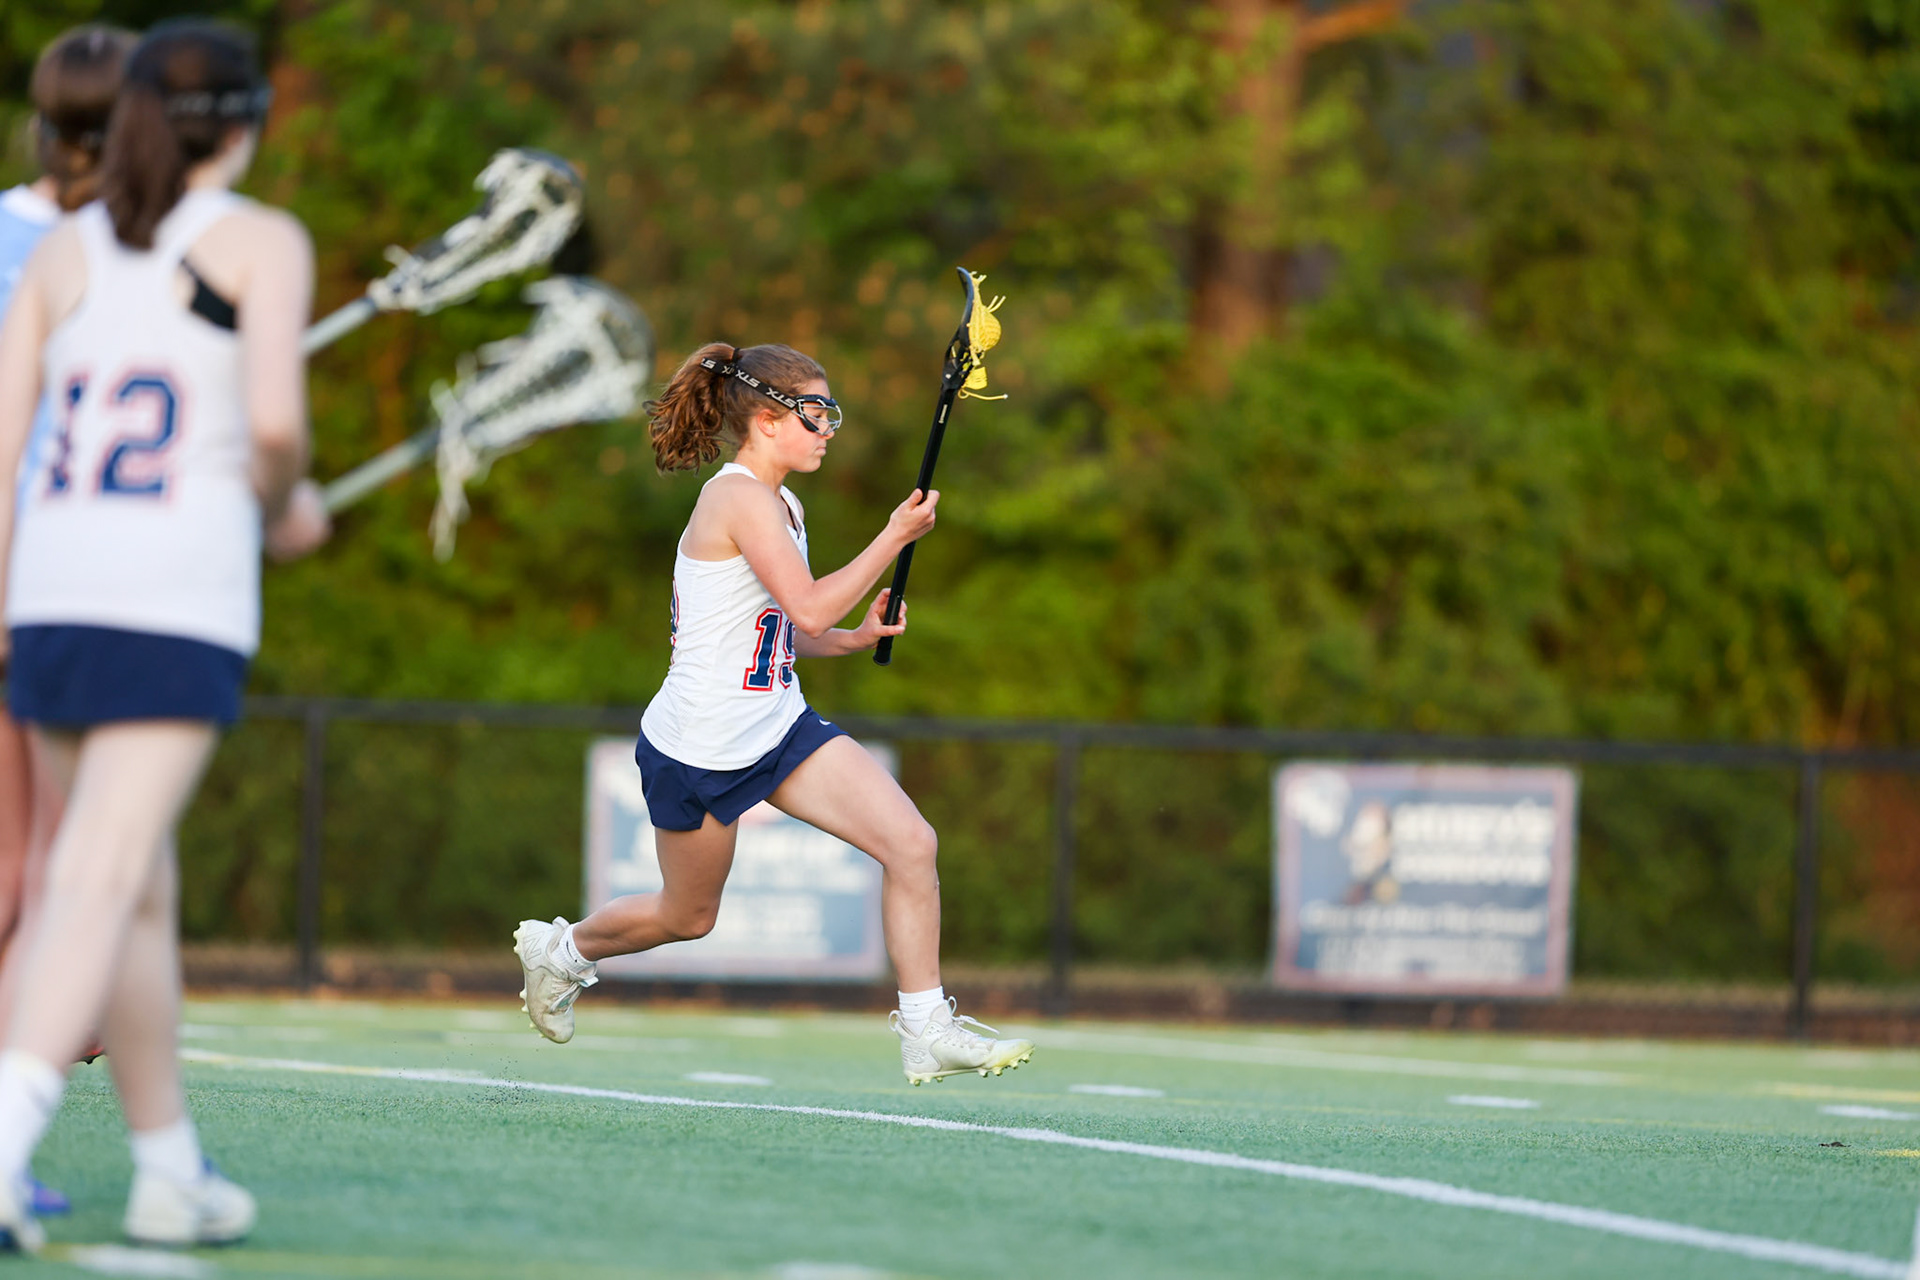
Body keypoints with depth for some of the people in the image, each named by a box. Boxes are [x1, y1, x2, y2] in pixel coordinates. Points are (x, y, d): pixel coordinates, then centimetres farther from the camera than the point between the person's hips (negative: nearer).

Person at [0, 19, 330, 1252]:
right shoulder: (262, 242, 0)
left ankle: (172, 1172, 24)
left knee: (143, 894, 17)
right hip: (179, 597, -5)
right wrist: (286, 507, 9)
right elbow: (275, 422, -12)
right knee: (99, 893, -13)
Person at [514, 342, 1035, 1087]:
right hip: (699, 747, -8)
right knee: (689, 916, 12)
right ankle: (561, 948, 42)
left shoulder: (782, 506, 11)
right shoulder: (740, 498, -20)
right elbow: (809, 609, -25)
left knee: (911, 843, -11)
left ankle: (926, 1032, -6)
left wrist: (856, 637, 0)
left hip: (780, 727, 8)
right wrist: (894, 538, -18)